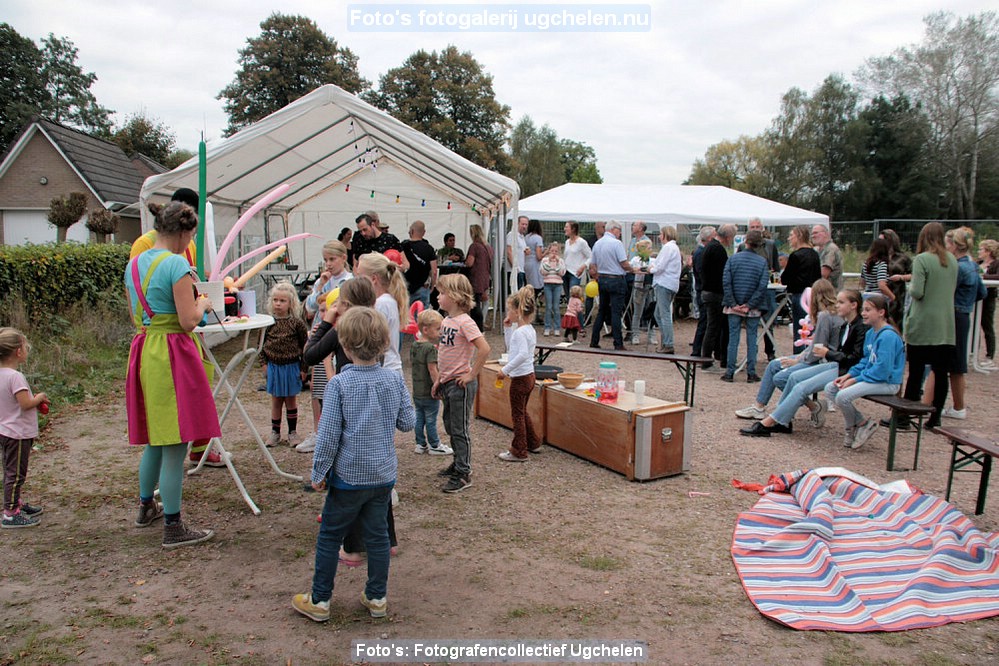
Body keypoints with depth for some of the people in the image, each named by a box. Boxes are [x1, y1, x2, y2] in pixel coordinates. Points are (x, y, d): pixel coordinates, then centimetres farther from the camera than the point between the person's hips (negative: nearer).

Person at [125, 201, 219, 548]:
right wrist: (202, 304, 3)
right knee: (175, 445, -1)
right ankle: (173, 528, 7)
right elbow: (188, 321, -18)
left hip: (144, 352, 9)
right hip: (173, 354, -9)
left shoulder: (134, 264, 12)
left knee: (156, 440, 23)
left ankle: (146, 507, 38)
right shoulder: (176, 264, -14)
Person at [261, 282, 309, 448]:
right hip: (274, 366, 2)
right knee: (276, 400, 11)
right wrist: (264, 362, 1)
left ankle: (292, 432, 20)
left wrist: (303, 368, -4)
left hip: (292, 366, -2)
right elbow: (262, 344, 6)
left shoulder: (296, 322, -8)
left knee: (291, 400, 9)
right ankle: (275, 431, 22)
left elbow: (305, 345, -4)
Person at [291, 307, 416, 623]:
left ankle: (319, 600, 21)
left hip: (348, 475, -4)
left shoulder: (339, 384, -15)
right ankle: (377, 597, 25)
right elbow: (407, 423, 4)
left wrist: (319, 472, -3)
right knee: (378, 536, 14)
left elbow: (328, 434, -13)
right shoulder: (395, 380, -4)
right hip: (384, 475, 4)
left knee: (329, 537, 11)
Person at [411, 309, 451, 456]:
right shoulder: (431, 348, -21)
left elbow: (411, 363, 17)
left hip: (416, 391, 8)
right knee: (431, 420, 5)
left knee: (419, 418, 16)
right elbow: (432, 370, -23)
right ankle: (434, 446, 17)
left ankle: (420, 444, 25)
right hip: (429, 391, -8)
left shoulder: (414, 346, 5)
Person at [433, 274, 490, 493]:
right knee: (450, 426, 20)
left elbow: (484, 349, -27)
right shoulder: (446, 320, 8)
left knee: (460, 430, 0)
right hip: (447, 382, 9)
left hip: (461, 384, -9)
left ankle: (464, 475, 10)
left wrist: (471, 375, -22)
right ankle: (458, 463, 37)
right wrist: (439, 379, 16)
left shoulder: (465, 322, -19)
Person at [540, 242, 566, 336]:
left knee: (556, 307, -1)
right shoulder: (545, 260, 7)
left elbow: (562, 273, -5)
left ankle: (557, 328, 5)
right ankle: (547, 328, 5)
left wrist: (557, 262, -11)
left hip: (557, 285, 0)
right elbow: (543, 271, -8)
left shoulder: (560, 260, 8)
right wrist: (549, 261, -11)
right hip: (548, 284, 0)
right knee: (548, 307, -1)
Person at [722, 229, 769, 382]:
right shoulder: (762, 262, -3)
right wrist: (750, 305, -9)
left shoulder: (733, 258, -2)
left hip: (734, 307, 0)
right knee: (751, 339, 7)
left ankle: (730, 372, 8)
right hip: (753, 309, 0)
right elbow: (762, 286, -10)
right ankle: (751, 373, 10)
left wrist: (733, 304, -6)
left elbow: (726, 282, -8)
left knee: (733, 338, 6)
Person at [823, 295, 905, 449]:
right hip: (871, 377, 10)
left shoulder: (888, 336, -19)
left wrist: (855, 379, -19)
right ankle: (859, 422, 6)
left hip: (887, 382, -10)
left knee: (843, 396, -26)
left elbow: (882, 369, -24)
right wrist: (849, 375, 2)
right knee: (830, 389, 1)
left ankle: (858, 425, 1)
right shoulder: (870, 333, 10)